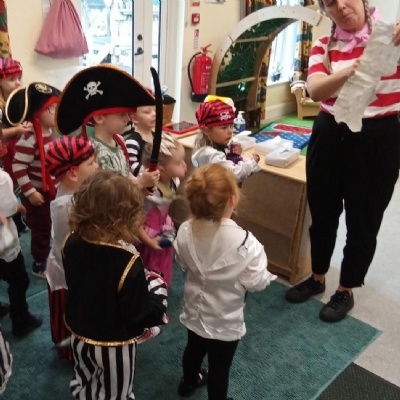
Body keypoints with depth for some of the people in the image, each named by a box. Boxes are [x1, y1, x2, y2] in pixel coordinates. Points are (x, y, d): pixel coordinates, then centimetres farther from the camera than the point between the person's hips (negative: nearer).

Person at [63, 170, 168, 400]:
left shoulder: (72, 244, -16)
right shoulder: (127, 261, -35)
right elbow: (142, 315, -26)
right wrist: (159, 291, -10)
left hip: (79, 335, 5)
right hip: (113, 345, -5)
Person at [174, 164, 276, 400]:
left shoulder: (186, 231, -18)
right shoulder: (244, 242, -33)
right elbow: (256, 283, -21)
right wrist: (259, 255, -7)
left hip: (194, 311, 6)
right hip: (225, 321, -5)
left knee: (194, 349, 32)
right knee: (220, 367, 18)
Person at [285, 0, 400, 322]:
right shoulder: (324, 46, 2)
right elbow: (315, 90, -15)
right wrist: (352, 71, -34)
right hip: (329, 137, 3)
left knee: (363, 221, 9)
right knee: (322, 214, 16)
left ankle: (346, 291, 31)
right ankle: (317, 278, 40)